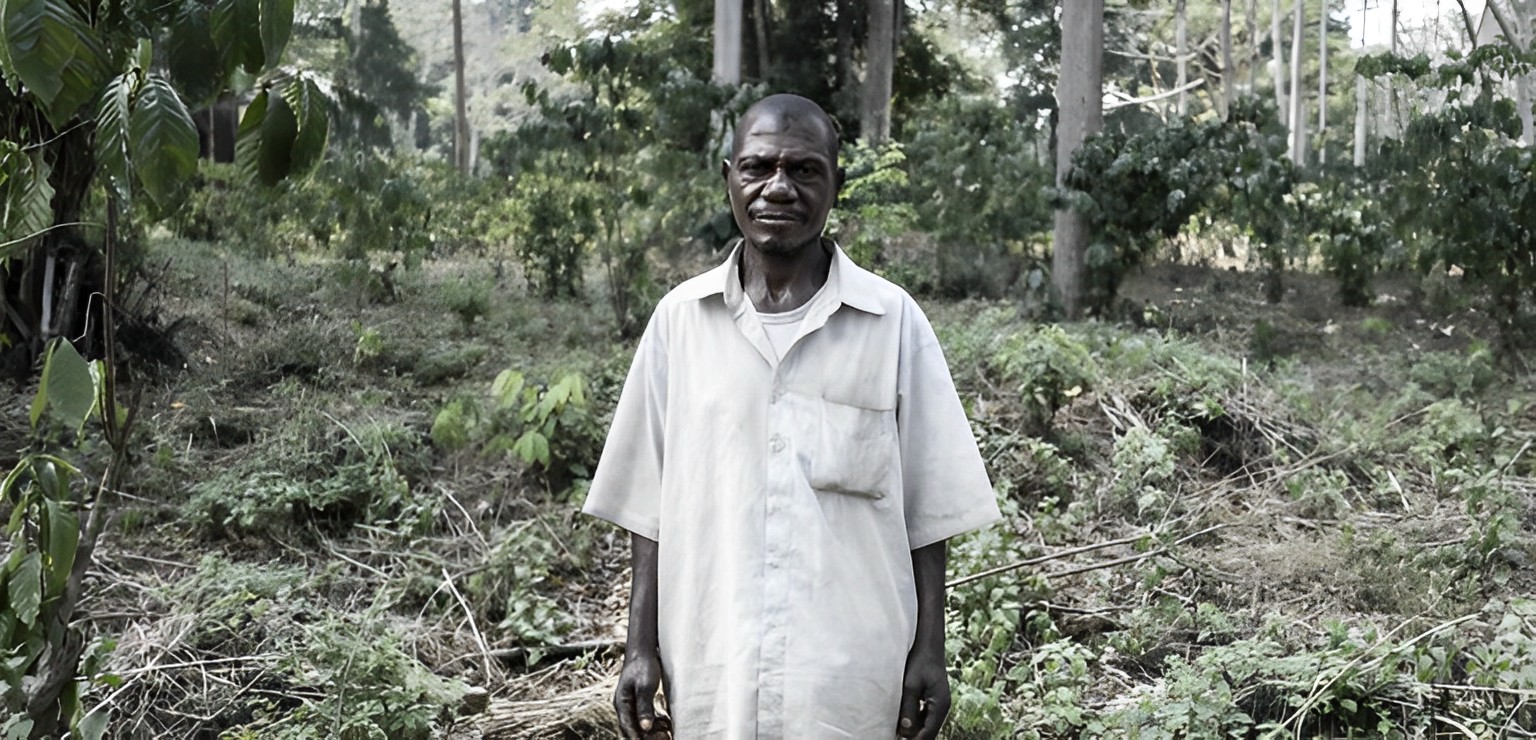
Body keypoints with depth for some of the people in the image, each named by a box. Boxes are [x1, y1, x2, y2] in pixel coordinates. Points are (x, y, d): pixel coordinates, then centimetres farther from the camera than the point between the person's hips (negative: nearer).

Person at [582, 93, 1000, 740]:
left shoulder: (892, 322, -3)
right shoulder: (680, 319, 1)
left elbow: (926, 510, 0)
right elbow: (649, 504, 5)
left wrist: (928, 651, -1)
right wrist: (641, 646, 3)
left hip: (851, 671, -1)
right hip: (711, 665, 1)